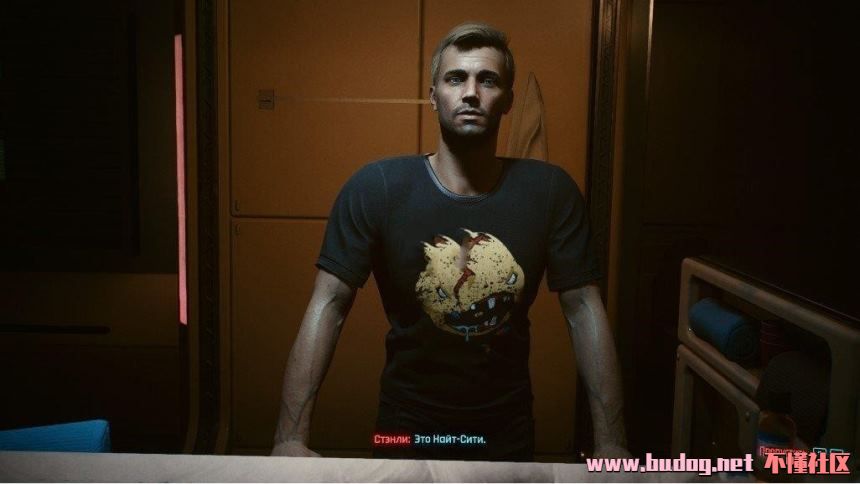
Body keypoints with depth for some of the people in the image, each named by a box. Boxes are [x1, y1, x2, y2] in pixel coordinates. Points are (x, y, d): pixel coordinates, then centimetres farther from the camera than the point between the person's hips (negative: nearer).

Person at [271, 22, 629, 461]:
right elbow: (328, 307, -17)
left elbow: (584, 311, -9)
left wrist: (610, 442, -12)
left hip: (508, 429, 2)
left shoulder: (551, 191, -12)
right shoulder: (374, 188, -16)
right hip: (407, 426, -1)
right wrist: (290, 438, -24)